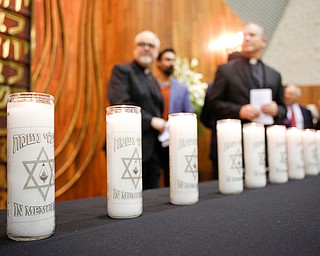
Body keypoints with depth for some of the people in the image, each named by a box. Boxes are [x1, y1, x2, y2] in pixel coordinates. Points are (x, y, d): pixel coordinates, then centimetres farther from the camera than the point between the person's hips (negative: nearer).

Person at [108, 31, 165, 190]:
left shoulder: (153, 80, 20)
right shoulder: (122, 71, -2)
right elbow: (121, 104, -17)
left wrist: (163, 129, 4)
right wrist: (151, 121, -15)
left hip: (153, 151, 7)